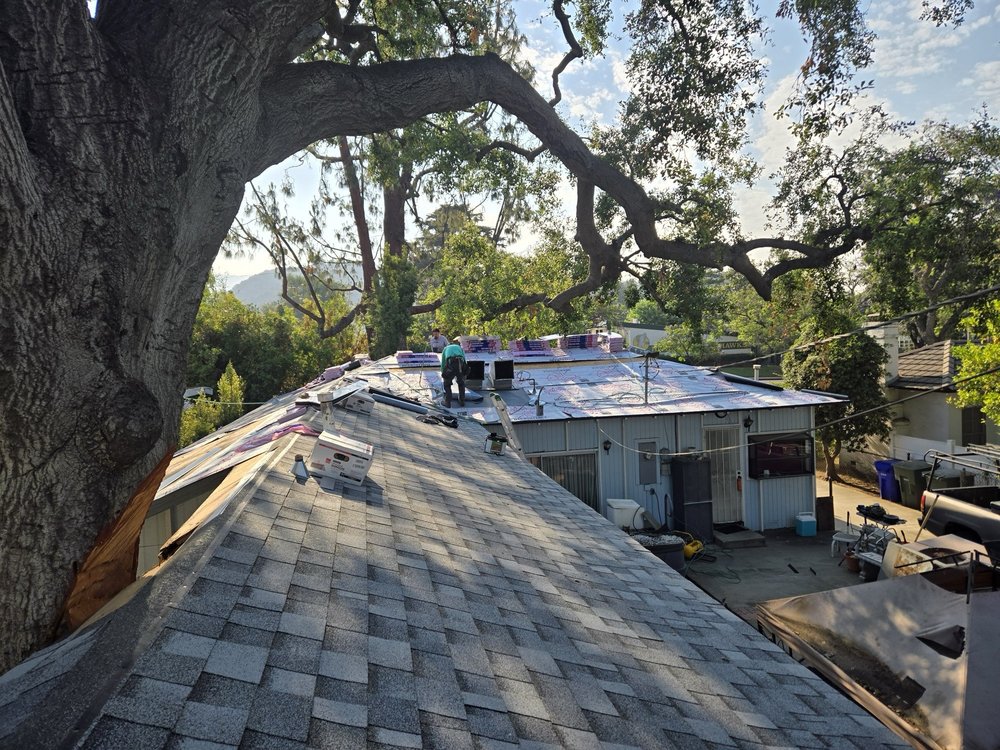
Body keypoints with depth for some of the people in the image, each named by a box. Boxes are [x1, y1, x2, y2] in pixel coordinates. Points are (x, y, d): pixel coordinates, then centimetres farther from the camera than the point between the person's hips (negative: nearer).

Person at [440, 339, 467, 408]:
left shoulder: (446, 349, 35)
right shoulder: (459, 347, 38)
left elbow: (443, 364, 35)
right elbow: (464, 360, 34)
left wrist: (443, 375, 48)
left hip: (450, 363, -1)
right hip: (460, 364, 2)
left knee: (447, 384, 18)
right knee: (461, 383, 26)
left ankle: (448, 403, 14)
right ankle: (462, 401, 27)